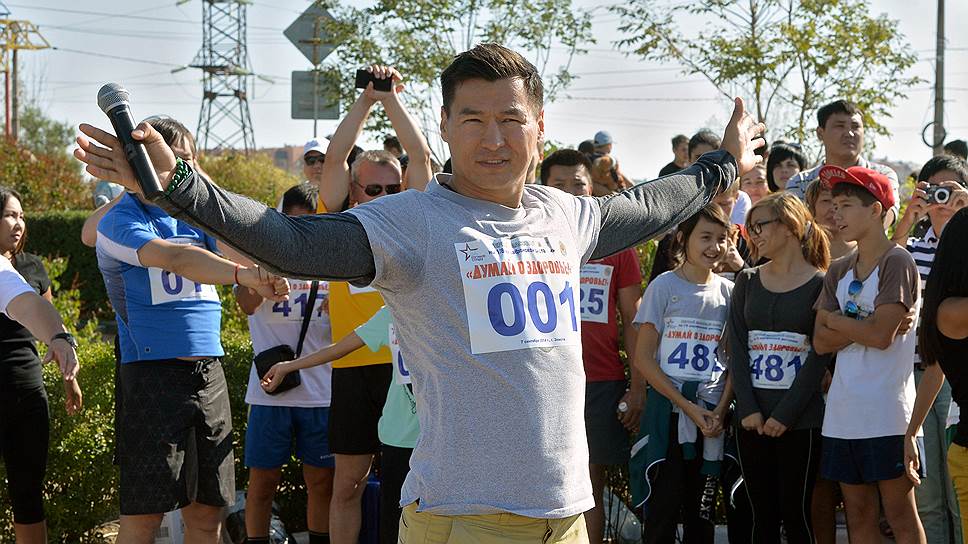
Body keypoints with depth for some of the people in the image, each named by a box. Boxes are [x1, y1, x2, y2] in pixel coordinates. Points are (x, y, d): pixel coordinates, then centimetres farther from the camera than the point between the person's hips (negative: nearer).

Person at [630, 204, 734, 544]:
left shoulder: (728, 291, 7)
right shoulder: (665, 287, -3)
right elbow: (643, 358, -6)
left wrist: (720, 410, -7)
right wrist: (689, 407, -11)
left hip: (714, 412, 3)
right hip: (669, 410, -3)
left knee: (700, 509, 8)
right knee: (663, 506, -4)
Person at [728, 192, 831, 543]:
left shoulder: (820, 285, -1)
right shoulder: (747, 282, 12)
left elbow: (820, 355, -7)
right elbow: (737, 346, 4)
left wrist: (785, 414, -13)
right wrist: (748, 409, -9)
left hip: (800, 419, -4)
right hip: (752, 418, 4)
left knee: (796, 515, -4)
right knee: (763, 515, 5)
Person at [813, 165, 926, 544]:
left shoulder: (897, 263, -6)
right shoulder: (839, 272, 13)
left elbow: (881, 335, -17)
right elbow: (821, 342, 4)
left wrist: (834, 319, -3)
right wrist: (862, 325, -10)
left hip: (887, 413, -7)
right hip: (843, 413, 7)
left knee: (900, 513, -3)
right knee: (858, 513, 9)